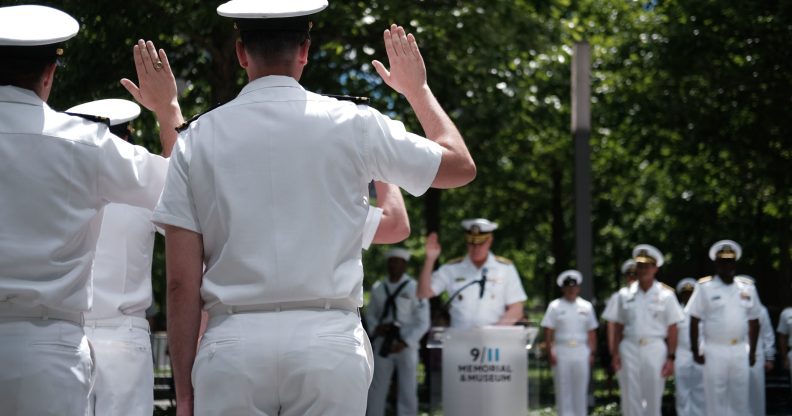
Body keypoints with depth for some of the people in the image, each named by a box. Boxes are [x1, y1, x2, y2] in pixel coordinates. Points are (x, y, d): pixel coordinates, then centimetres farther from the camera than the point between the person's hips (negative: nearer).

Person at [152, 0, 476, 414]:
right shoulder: (351, 125, 3)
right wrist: (417, 88, 32)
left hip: (232, 348, 0)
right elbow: (460, 165, 18)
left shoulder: (199, 138, 5)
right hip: (328, 341, 0)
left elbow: (181, 283, 2)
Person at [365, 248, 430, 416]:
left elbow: (422, 323, -5)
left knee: (408, 391, 1)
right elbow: (370, 314, 15)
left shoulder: (414, 288, -5)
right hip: (382, 345, 3)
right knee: (376, 390, 3)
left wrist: (404, 343, -14)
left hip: (405, 346, -3)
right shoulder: (378, 288, 7)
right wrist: (376, 328, -8)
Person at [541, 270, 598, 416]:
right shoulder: (555, 306, 4)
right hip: (561, 351, -2)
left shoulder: (586, 307, 11)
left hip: (581, 352, 2)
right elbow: (548, 332, -1)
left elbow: (591, 333, 11)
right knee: (563, 389, -2)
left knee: (580, 389, 4)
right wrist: (550, 353, -9)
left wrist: (592, 353, 3)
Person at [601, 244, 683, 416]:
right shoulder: (625, 294, 7)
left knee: (653, 398, 2)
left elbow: (672, 329, -1)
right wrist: (616, 353, 1)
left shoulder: (666, 295, 1)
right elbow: (619, 326, 9)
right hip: (630, 348, 2)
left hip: (655, 349, -2)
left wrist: (671, 358, -7)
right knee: (631, 398, 1)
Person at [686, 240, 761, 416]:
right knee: (716, 401, 0)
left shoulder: (747, 288, 8)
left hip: (740, 351, 3)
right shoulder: (705, 287, -3)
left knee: (740, 399, 7)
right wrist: (695, 351, -6)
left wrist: (752, 352, 11)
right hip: (715, 351, -3)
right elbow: (694, 321, -2)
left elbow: (754, 321, 14)